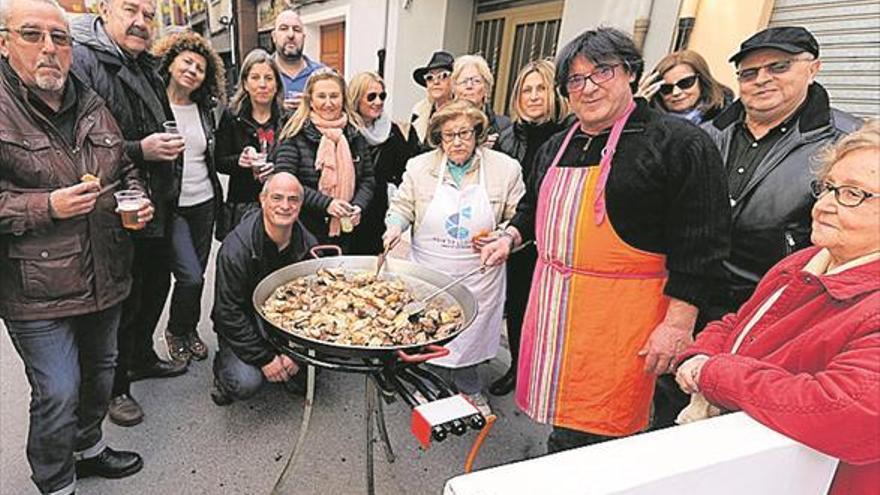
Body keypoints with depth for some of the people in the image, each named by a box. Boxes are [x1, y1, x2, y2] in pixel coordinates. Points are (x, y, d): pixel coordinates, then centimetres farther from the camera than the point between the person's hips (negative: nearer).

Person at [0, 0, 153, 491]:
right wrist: (47, 206, -22)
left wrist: (138, 198, 0)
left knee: (100, 369, 21)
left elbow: (124, 168, 19)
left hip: (106, 277, 6)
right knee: (58, 394, 2)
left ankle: (89, 448, 46)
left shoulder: (92, 106, 8)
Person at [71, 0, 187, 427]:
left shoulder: (145, 68, 15)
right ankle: (115, 387, 25)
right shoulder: (81, 59, -14)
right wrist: (139, 151, -26)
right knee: (122, 301, 4)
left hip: (158, 208, 9)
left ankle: (142, 357, 41)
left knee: (156, 287, 20)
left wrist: (168, 147, 16)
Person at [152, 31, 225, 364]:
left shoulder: (204, 109, 10)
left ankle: (190, 330, 34)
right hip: (170, 206, -5)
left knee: (197, 274, 13)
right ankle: (176, 332, 19)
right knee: (190, 276, -10)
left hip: (204, 203, 5)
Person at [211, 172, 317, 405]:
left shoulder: (308, 244, -9)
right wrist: (264, 357, -21)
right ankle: (223, 364, 11)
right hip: (241, 327, -3)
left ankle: (292, 373, 14)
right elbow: (228, 313, -19)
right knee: (247, 383, -25)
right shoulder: (236, 248, -22)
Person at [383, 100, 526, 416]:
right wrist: (395, 226, -13)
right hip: (427, 273, 1)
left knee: (470, 335, 12)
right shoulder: (420, 167, 1)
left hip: (477, 279, 0)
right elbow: (402, 207, 8)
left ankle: (470, 391, 41)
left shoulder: (506, 169, -2)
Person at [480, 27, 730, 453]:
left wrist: (678, 323, -15)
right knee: (558, 405, 19)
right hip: (553, 301, 7)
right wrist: (511, 237, 11)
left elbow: (699, 243, -12)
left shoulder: (679, 143, -9)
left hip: (619, 312, -6)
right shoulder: (557, 146, 13)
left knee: (590, 432, -1)